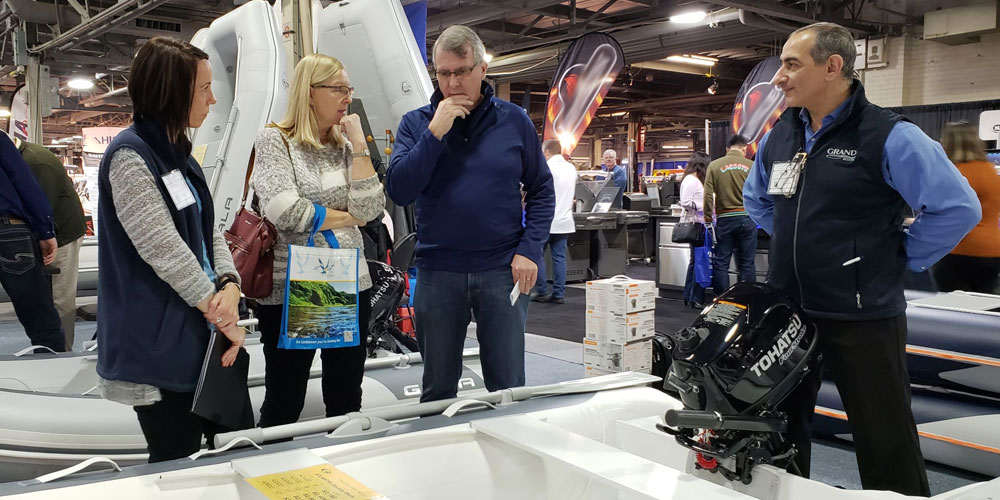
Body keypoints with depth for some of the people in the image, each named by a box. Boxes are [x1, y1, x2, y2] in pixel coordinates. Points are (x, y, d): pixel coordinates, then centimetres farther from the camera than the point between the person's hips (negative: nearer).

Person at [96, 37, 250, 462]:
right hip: (160, 347, -8)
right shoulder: (129, 157, -15)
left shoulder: (179, 155, 13)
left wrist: (230, 287, -10)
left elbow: (209, 231, 9)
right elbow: (164, 251, -21)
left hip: (203, 332, 8)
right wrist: (222, 316, -16)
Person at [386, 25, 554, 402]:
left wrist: (529, 251, -6)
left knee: (508, 389, 8)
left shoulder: (514, 121, 2)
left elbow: (541, 191, 6)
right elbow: (398, 191, -9)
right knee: (438, 389, 13)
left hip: (502, 271, 0)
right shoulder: (416, 123, 2)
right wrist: (435, 133, -15)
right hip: (437, 272, 1)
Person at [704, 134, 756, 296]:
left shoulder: (714, 165, 0)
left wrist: (708, 218, 5)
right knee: (746, 263, 6)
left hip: (724, 219, 0)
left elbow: (708, 194, -5)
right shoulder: (751, 166, -1)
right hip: (746, 217, 0)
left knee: (720, 263, 6)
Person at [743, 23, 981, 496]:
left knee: (886, 446, 4)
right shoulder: (778, 136, 6)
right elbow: (755, 198, 24)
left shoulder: (890, 137, -14)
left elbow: (958, 208, -12)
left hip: (862, 319, -6)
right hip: (784, 314, 6)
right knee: (781, 427, 18)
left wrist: (900, 259, -7)